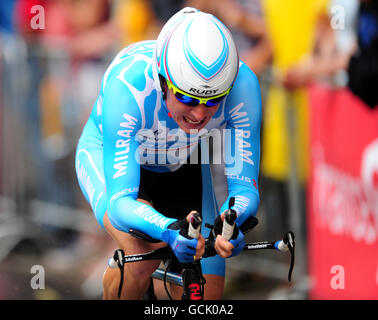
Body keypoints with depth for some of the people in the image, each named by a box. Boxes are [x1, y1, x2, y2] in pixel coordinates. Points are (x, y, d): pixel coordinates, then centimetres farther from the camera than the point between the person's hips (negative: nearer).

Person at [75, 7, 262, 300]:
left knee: (205, 294, -9)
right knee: (144, 255, -32)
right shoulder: (126, 86, -41)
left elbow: (245, 187, -30)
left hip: (181, 164, 3)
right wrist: (169, 230, -61)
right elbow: (120, 202, -41)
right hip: (106, 154, -3)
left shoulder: (242, 84, -33)